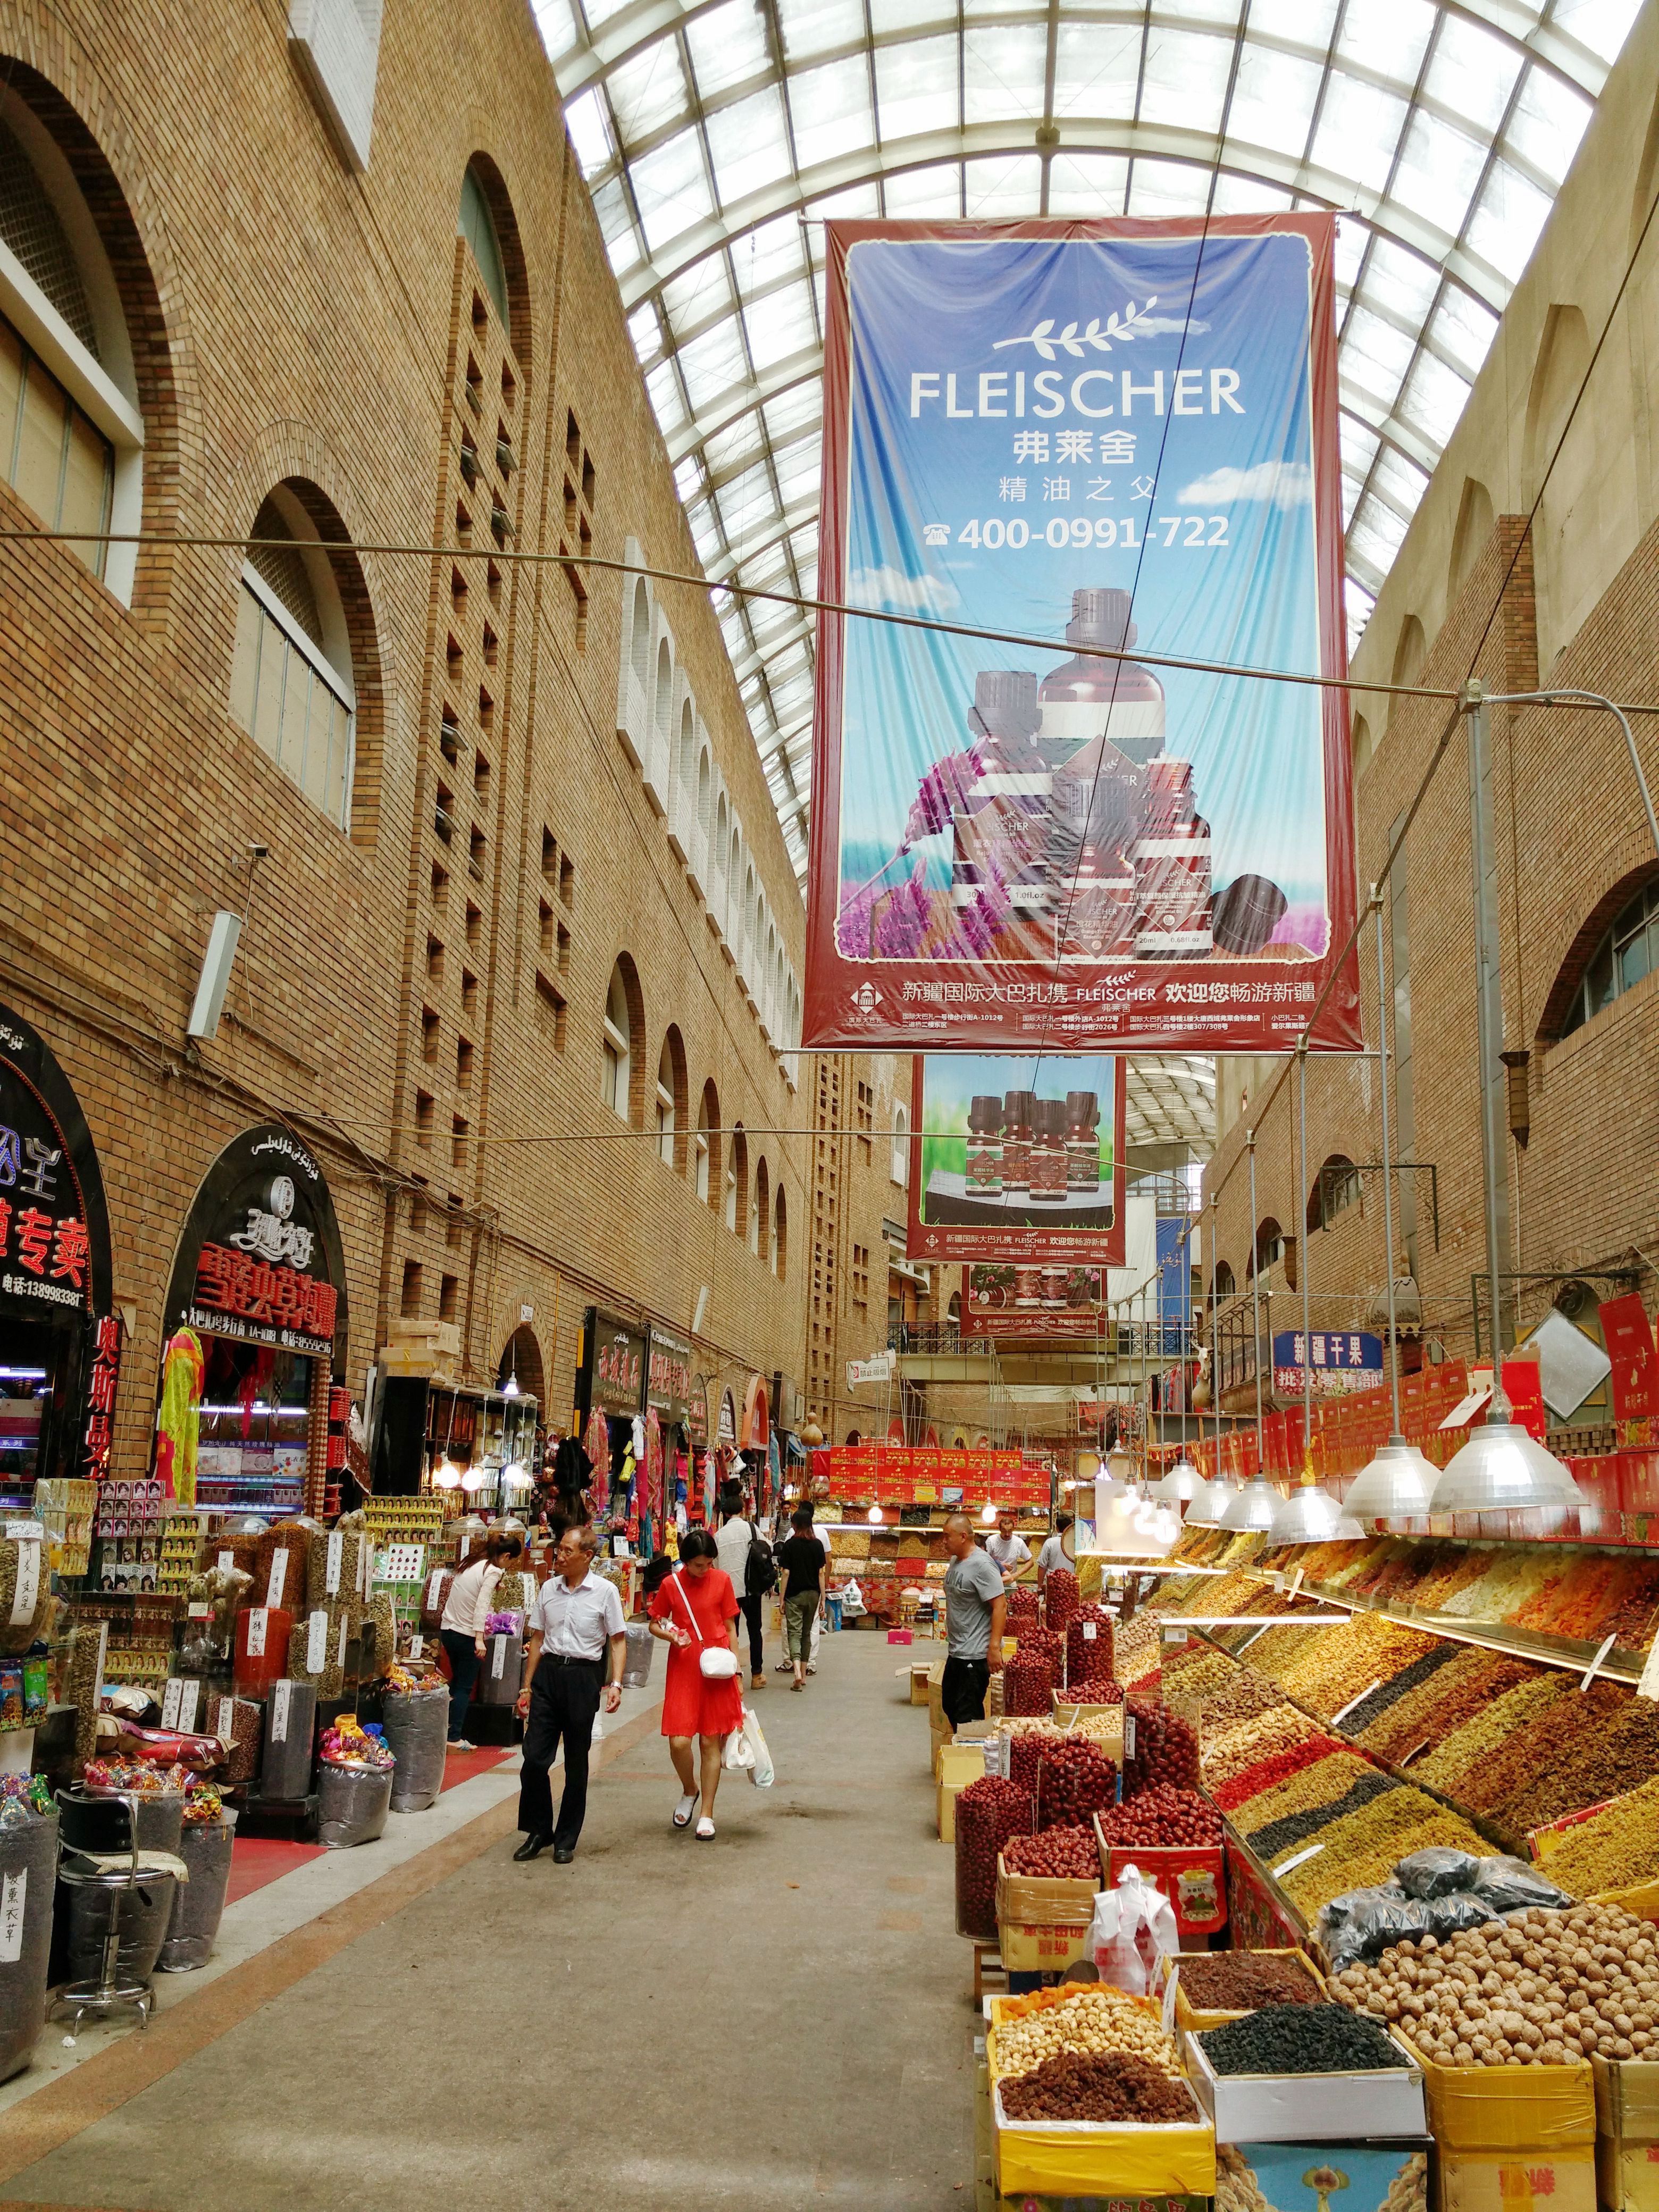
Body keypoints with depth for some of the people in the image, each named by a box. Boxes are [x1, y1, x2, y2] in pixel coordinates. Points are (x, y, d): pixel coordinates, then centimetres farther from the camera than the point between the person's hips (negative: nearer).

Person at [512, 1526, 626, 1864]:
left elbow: (618, 1641, -1)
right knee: (534, 1757, -1)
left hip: (583, 1676, -3)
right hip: (548, 1672, 3)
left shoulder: (604, 1591, -4)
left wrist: (615, 1684, -12)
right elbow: (538, 1639, 13)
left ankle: (566, 1840, 19)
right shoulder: (549, 1588, 7)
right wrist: (528, 1686, 13)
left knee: (576, 1764, 6)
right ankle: (538, 1831, 18)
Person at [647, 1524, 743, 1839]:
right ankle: (689, 1791, 23)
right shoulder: (671, 1585, -1)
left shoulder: (722, 1580, 1)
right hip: (683, 1668, 0)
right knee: (679, 1741, -8)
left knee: (711, 1742, 4)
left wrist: (738, 1669, 3)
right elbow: (654, 1624, 10)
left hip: (717, 1668, 0)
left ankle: (706, 1814, 16)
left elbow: (730, 1627, 6)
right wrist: (669, 1635, -11)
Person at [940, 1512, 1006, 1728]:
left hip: (975, 1655, -10)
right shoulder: (955, 1560, 10)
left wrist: (994, 1648, -26)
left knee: (968, 1715, -5)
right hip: (956, 1652, 10)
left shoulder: (981, 1564, -18)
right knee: (950, 1706, 19)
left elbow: (1000, 1606, -22)